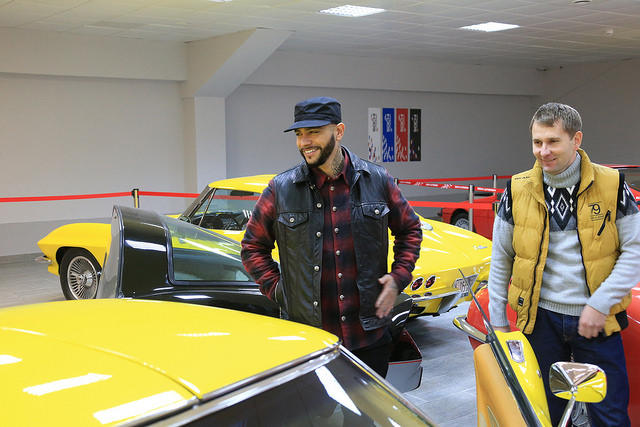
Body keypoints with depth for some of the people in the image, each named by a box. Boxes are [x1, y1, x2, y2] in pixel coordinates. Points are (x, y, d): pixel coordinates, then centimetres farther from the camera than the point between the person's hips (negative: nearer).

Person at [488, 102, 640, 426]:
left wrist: (601, 303, -12)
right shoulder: (518, 190, 0)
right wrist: (498, 321, 7)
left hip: (598, 320, -1)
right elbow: (501, 259, 7)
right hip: (541, 318, 1)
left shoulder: (611, 184, -4)